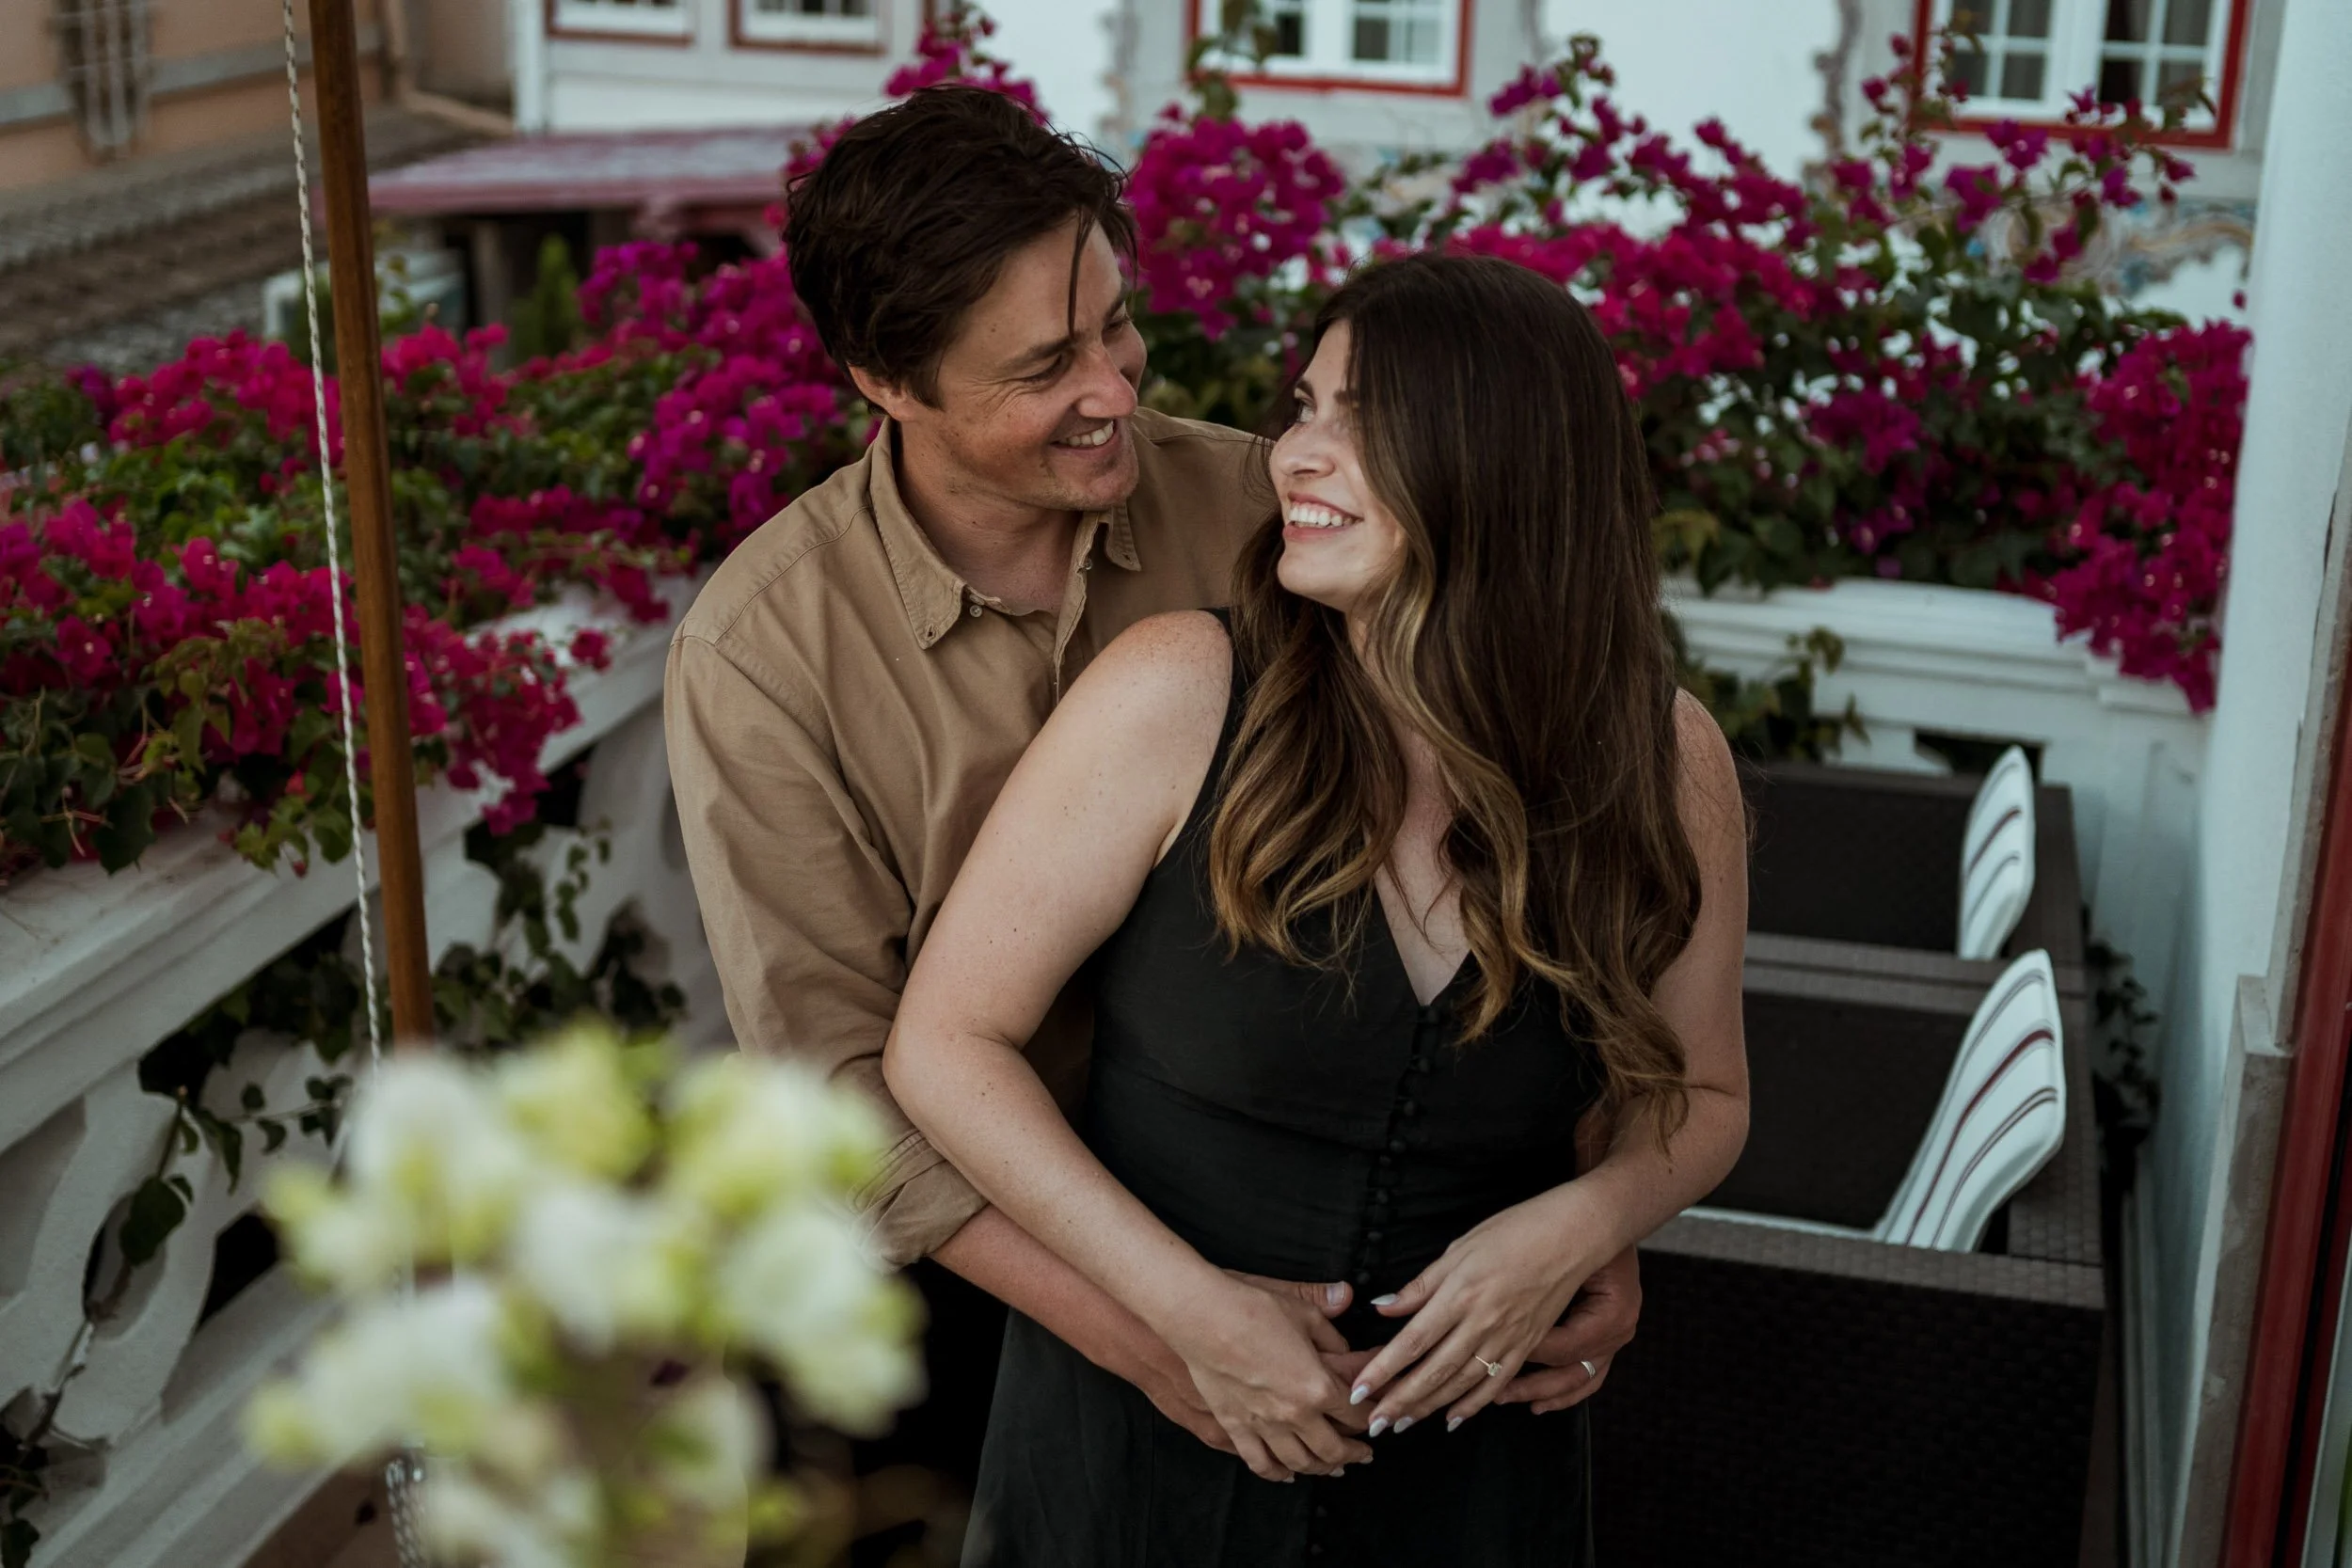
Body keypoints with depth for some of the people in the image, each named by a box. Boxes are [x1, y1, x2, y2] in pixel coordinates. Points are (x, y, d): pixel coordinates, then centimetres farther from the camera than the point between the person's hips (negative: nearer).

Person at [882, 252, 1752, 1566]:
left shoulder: (1661, 758, -10)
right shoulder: (1182, 693, -19)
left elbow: (1698, 1096, 5)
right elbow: (946, 1041, -14)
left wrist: (1581, 1223, -16)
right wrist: (1194, 1308, -20)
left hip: (1465, 1448, 2)